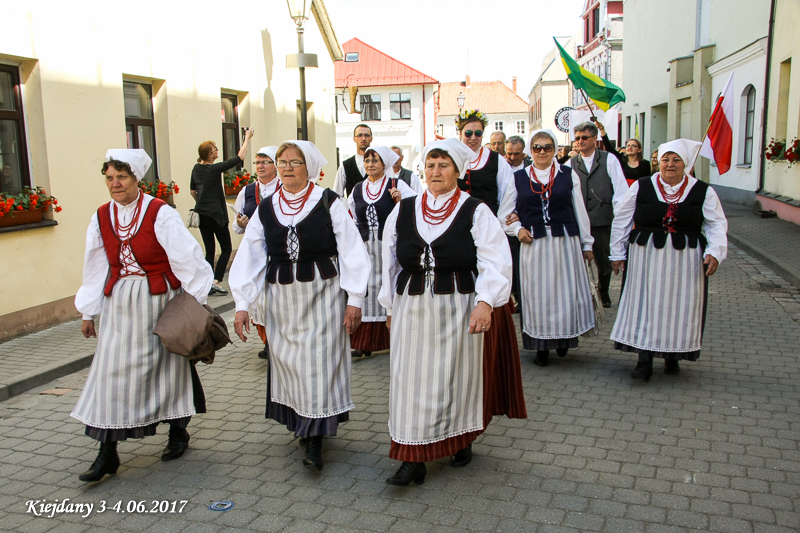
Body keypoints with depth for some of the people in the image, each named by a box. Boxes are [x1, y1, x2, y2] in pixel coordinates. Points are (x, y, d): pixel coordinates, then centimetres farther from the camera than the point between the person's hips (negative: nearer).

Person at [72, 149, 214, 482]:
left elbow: (185, 257, -11)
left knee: (168, 364, 8)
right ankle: (107, 452, 11)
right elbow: (96, 267, 11)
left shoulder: (160, 214, -11)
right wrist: (89, 311, 15)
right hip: (119, 304, 4)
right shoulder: (102, 217, 4)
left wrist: (197, 301, -12)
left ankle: (178, 432, 29)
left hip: (160, 301, -4)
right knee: (112, 371, 2)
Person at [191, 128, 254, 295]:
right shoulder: (214, 169, -14)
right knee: (226, 249, 4)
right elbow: (239, 158, -10)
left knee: (209, 251, 11)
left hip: (201, 214, 7)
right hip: (215, 214, -7)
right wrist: (247, 139, -1)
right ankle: (216, 282, -3)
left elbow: (193, 191, 19)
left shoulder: (196, 168, 7)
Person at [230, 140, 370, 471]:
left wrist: (354, 299, -8)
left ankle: (314, 442, 3)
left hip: (323, 295, -4)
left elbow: (352, 252, -5)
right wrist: (242, 304, 2)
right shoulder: (266, 209, 7)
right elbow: (249, 257, 7)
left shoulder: (328, 203, -4)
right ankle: (300, 423, 27)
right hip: (282, 300, 4)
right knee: (288, 361, 9)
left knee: (320, 363, -3)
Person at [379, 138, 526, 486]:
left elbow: (496, 262, -13)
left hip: (458, 309, -2)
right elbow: (390, 263, 13)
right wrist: (391, 307, 14)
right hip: (412, 310, 3)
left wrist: (485, 302, -26)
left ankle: (462, 440, 34)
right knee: (412, 379, 2)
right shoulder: (403, 211, 6)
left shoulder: (475, 212, -4)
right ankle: (413, 460, 9)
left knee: (458, 376, 10)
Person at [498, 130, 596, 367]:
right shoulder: (519, 177, 6)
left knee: (566, 292, 2)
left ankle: (564, 337, 26)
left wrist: (586, 243, 9)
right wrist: (518, 229, -5)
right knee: (537, 295, 3)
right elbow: (504, 214, 12)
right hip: (534, 244, 0)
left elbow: (580, 211, 8)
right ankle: (542, 347, 14)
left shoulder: (568, 174, 6)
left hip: (565, 242, 0)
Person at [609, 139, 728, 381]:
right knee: (645, 306, -1)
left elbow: (717, 224, 4)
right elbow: (621, 221, 6)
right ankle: (645, 361, 4)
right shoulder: (641, 187, 0)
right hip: (646, 257, 0)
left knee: (679, 307, 7)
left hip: (686, 260, 1)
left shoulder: (703, 191, 1)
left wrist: (714, 251, -12)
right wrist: (618, 253, 7)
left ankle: (672, 355, 24)